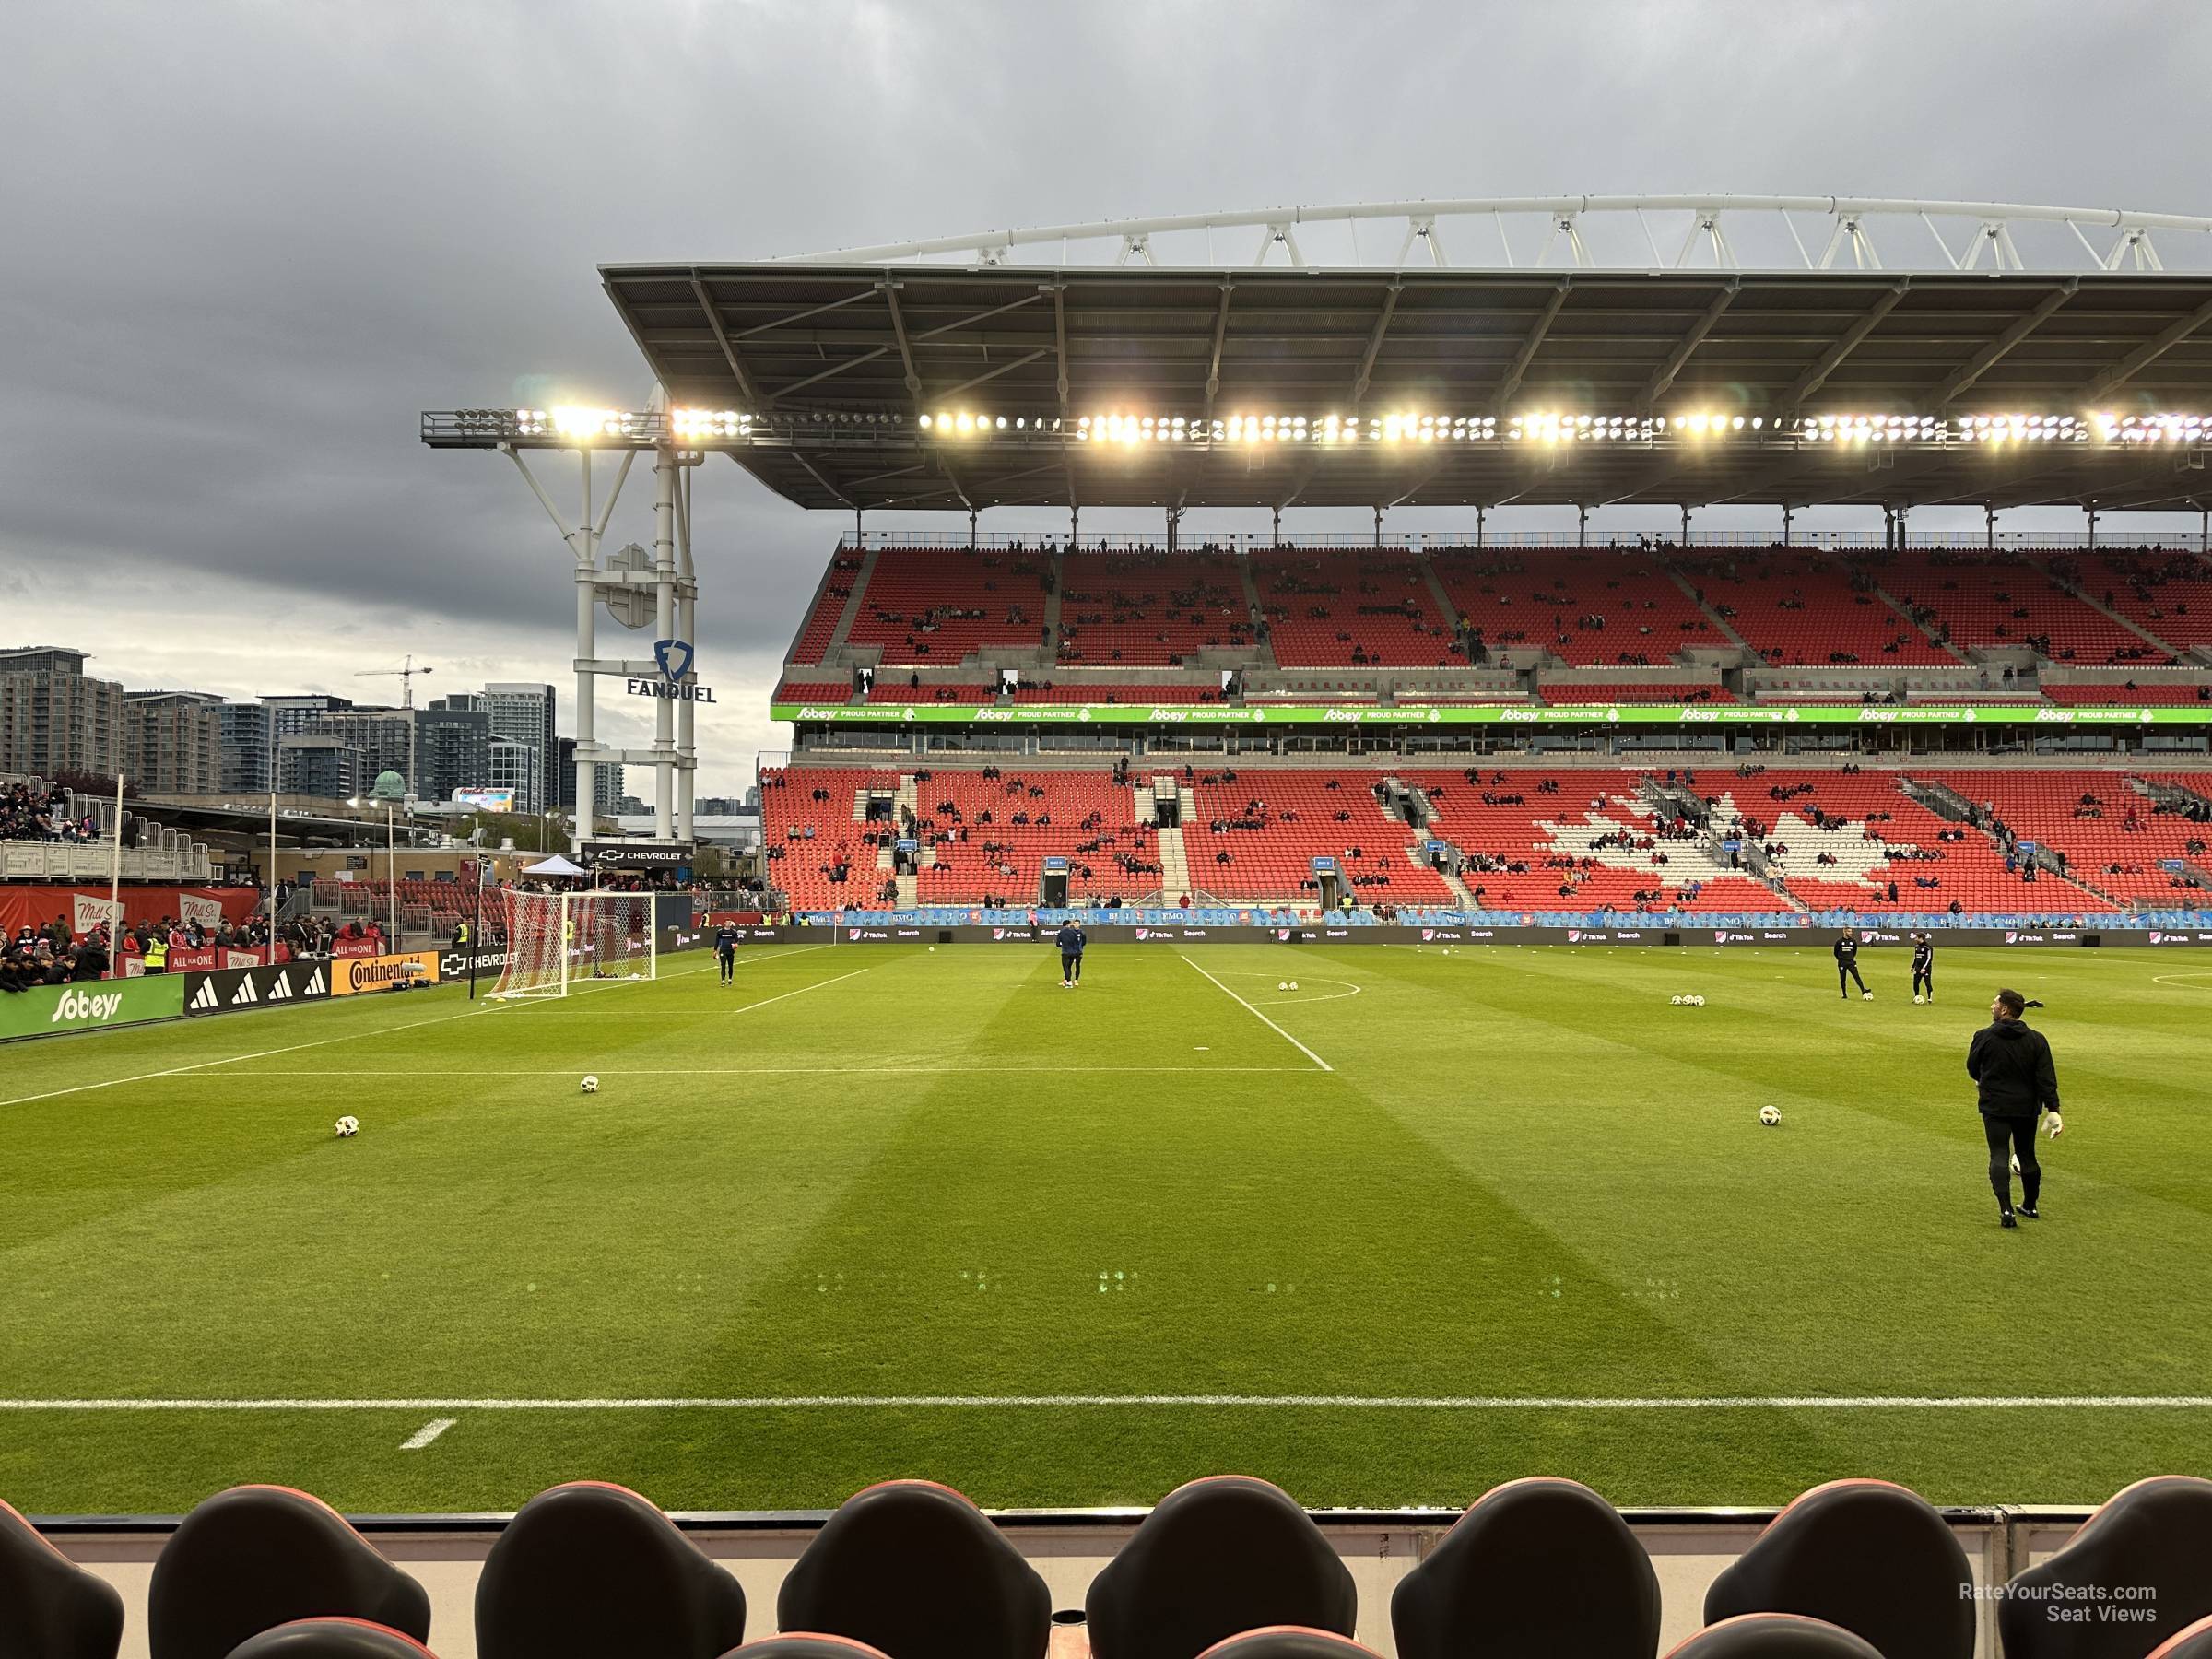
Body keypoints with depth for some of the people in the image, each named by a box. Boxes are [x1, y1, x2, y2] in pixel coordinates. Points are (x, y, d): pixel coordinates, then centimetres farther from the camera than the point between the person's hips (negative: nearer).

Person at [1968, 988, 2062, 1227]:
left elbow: (1972, 1069, 5)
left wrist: (1982, 1082, 28)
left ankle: (2006, 1209, -16)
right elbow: (2047, 1078, -9)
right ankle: (2030, 1206, 31)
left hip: (1994, 1107, -3)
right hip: (2027, 1107, 3)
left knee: (1999, 1156, -2)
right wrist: (2053, 1109, -11)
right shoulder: (2037, 1040, -2)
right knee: (2027, 1156, 17)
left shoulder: (1984, 1037, -10)